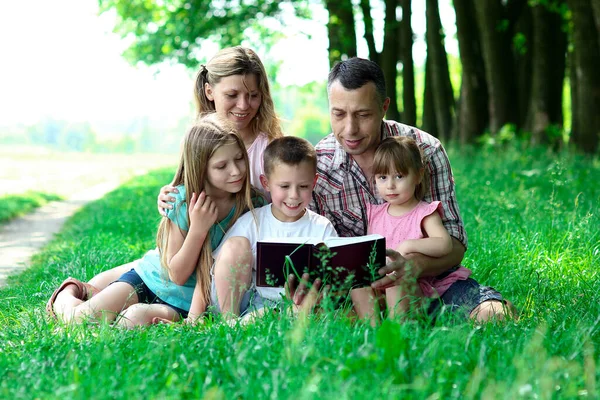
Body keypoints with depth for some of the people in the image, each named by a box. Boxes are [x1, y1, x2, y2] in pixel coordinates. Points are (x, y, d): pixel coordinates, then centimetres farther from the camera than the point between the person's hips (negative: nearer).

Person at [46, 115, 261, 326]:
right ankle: (69, 293, 22)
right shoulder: (181, 202, -17)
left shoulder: (250, 204, -14)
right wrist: (198, 229, -30)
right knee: (79, 318, -15)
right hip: (149, 279, 0)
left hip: (185, 304, 0)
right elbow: (177, 275, -14)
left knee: (137, 317, -29)